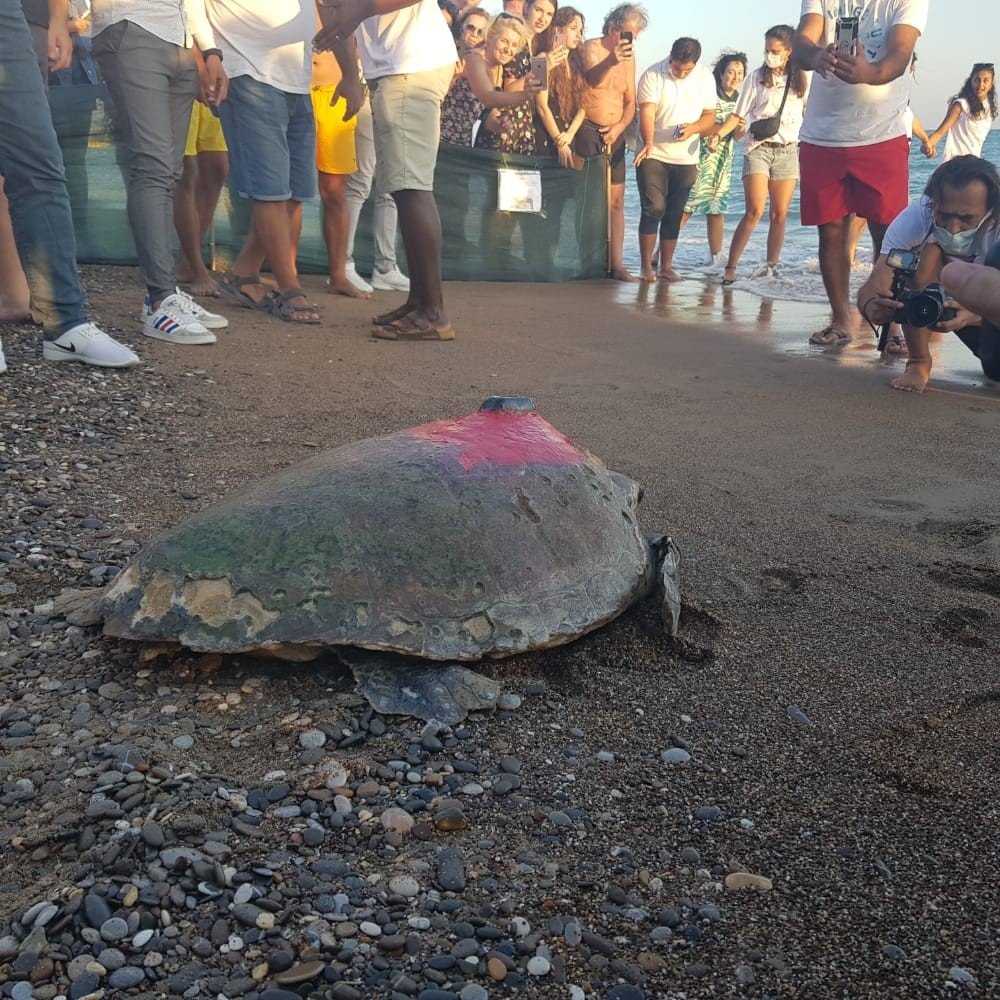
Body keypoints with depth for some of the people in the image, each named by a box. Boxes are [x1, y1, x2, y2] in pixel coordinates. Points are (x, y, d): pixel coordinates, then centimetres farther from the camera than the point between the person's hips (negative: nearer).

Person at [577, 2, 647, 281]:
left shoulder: (629, 57, 13)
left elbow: (630, 102, 13)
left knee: (616, 200, 2)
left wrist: (619, 127, -6)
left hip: (614, 134, 6)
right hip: (588, 130, -6)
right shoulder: (591, 48, -5)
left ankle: (616, 263, 2)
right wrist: (612, 60, -45)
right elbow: (593, 79, -26)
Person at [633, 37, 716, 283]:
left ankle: (666, 267, 14)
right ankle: (646, 266, -2)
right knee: (653, 209, -10)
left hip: (686, 159, 3)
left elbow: (710, 116, 5)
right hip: (653, 156, -3)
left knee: (674, 214, 6)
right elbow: (647, 112, -18)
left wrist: (692, 128, -17)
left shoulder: (705, 78, 4)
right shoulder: (653, 75, -8)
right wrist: (648, 143, -35)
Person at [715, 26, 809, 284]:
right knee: (754, 211, -14)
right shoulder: (757, 78, 3)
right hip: (758, 149, -2)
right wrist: (716, 134, -13)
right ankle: (730, 267, -12)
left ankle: (771, 266, 12)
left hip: (787, 151, 2)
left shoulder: (802, 81, 8)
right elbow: (738, 115, 2)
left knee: (780, 214, 3)